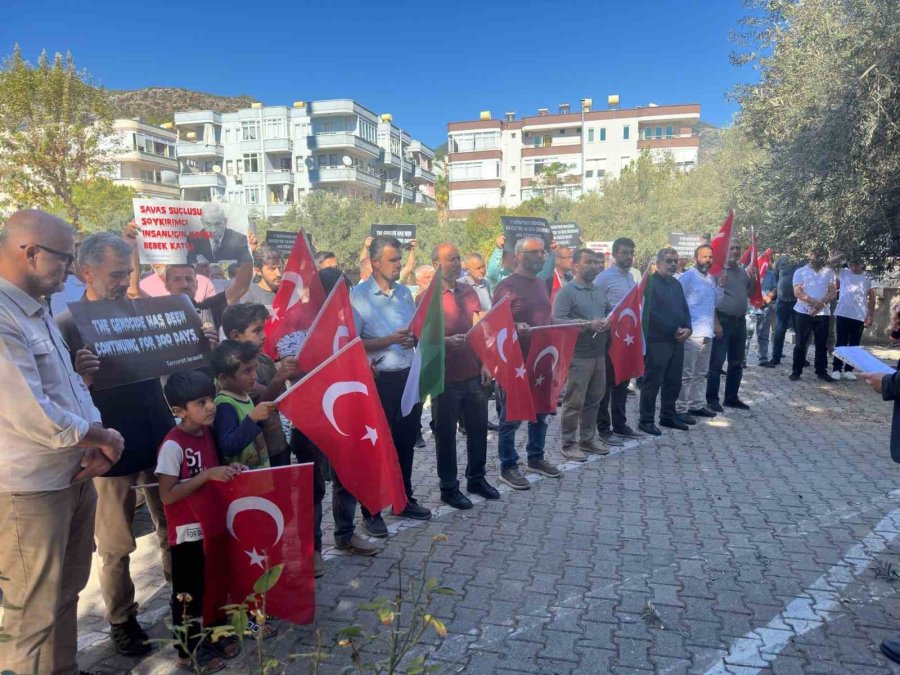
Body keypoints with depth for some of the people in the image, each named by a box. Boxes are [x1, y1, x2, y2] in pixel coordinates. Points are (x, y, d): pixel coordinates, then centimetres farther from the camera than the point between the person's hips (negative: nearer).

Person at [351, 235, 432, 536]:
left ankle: (404, 500, 33)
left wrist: (414, 338, -7)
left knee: (406, 442, 16)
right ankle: (371, 511, 17)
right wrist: (389, 340, -23)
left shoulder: (405, 292, 9)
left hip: (408, 375, 6)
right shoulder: (358, 295, -10)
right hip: (378, 380, -6)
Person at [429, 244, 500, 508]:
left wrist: (484, 363, 6)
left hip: (474, 374, 6)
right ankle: (449, 488, 22)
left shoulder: (468, 292, 9)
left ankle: (476, 479, 33)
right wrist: (447, 341, -28)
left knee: (478, 429, 14)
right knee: (446, 434, 7)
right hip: (445, 377, -5)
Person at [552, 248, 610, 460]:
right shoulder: (566, 291, -8)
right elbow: (557, 320, -18)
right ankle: (569, 444, 9)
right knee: (574, 402, -1)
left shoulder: (599, 291, 16)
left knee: (594, 400, 14)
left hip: (599, 354, 7)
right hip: (577, 356, -7)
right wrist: (587, 324, -22)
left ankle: (587, 439, 27)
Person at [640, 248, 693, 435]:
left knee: (673, 381, 13)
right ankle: (646, 420, 5)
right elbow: (651, 313, -17)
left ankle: (668, 416, 26)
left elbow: (684, 308, 17)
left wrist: (687, 328, -3)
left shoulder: (676, 284, 16)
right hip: (657, 341, -8)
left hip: (677, 341, 8)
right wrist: (674, 330, -14)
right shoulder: (650, 283, -9)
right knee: (652, 382, -3)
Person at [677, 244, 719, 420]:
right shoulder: (687, 277, -10)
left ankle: (697, 405, 25)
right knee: (686, 374, -5)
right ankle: (680, 409, 0)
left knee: (701, 373, 15)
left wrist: (716, 324, 18)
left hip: (707, 333, 8)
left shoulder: (711, 279, 16)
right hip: (691, 333, -8)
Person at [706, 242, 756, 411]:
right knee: (717, 362, -5)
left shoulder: (743, 271, 11)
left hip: (740, 321, 7)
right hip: (723, 320, -7)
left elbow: (749, 293, 19)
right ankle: (712, 399, 1)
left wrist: (754, 280, 4)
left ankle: (731, 397, 23)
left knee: (737, 363, 13)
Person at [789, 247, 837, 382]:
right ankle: (796, 371, 5)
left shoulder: (829, 272, 9)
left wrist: (821, 304, -15)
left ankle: (822, 371, 14)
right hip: (803, 312, -2)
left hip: (823, 313, 2)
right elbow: (797, 292, -8)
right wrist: (814, 302, -20)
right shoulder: (800, 272, 2)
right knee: (800, 343, 0)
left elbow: (833, 292, 3)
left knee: (822, 344, 5)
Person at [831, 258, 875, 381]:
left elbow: (872, 298, 5)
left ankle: (848, 370, 14)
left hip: (859, 317, 1)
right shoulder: (843, 274, 4)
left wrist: (870, 316, -1)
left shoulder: (868, 278, 4)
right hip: (842, 314, -1)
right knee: (840, 343, 2)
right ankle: (836, 369, 6)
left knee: (854, 345, 6)